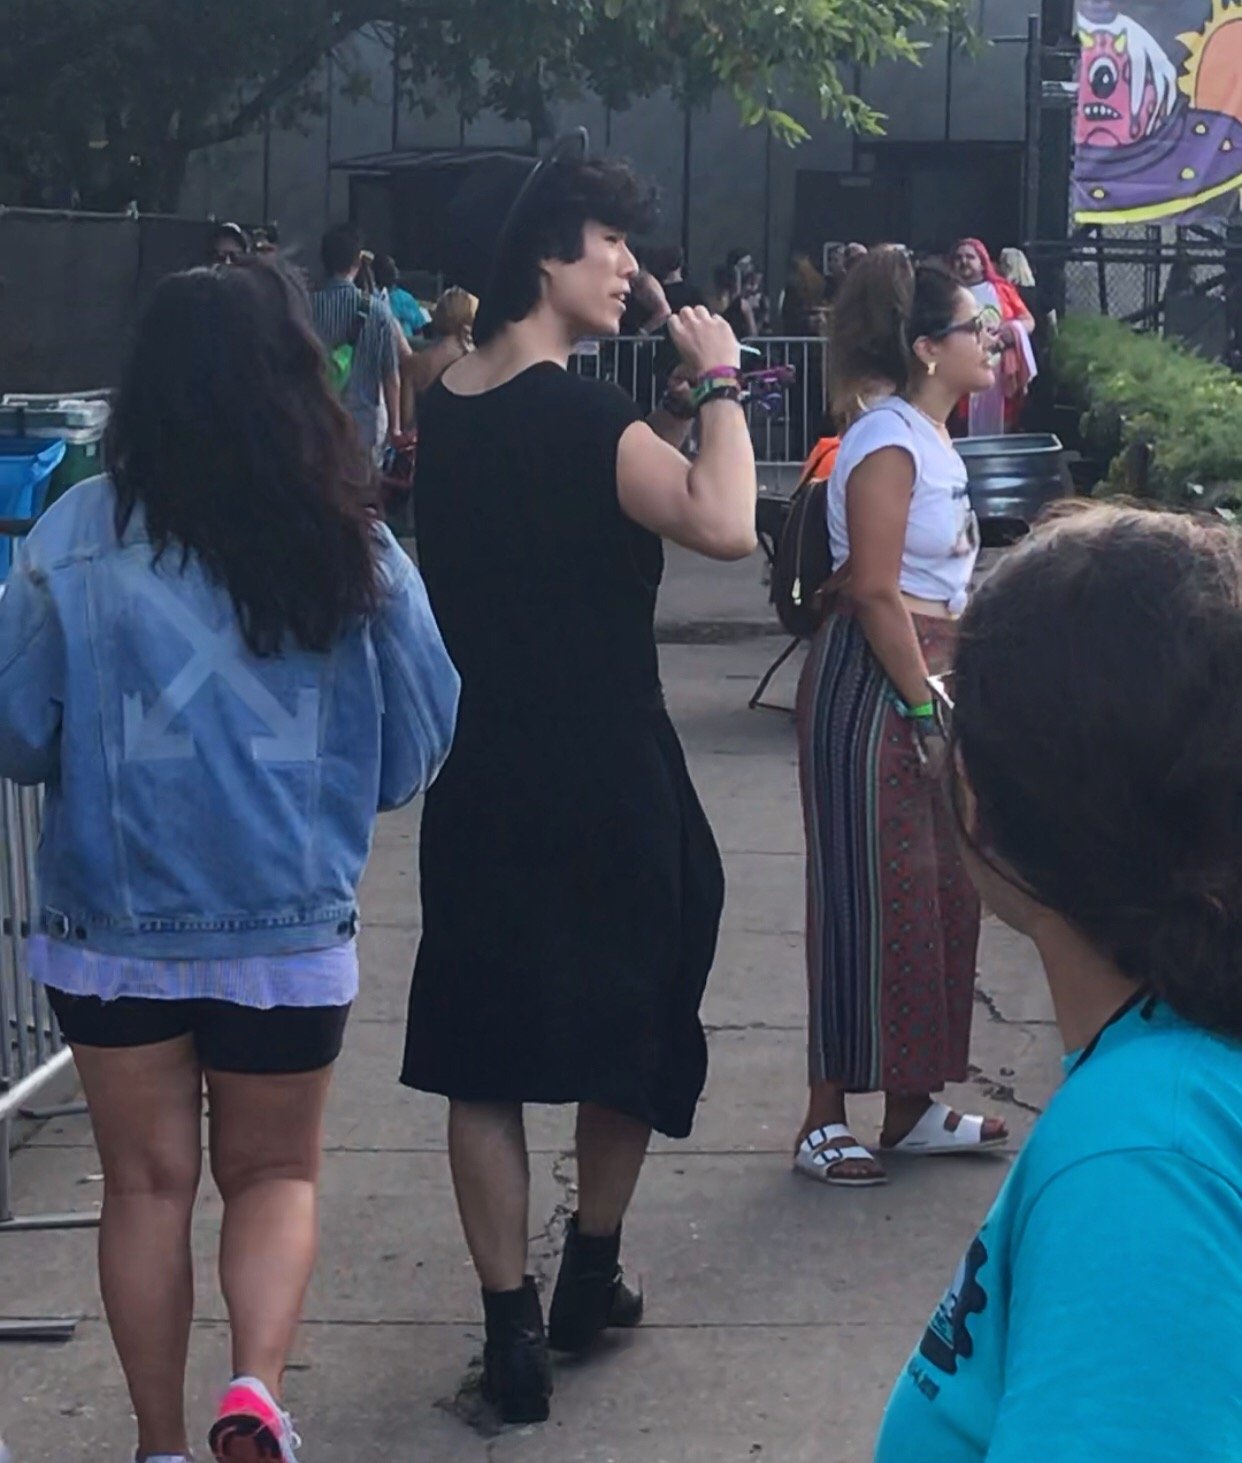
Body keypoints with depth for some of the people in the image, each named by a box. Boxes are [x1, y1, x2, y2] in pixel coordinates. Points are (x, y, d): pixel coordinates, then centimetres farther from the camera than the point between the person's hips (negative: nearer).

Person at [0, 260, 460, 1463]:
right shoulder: (354, 548, -8)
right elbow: (418, 743, 2)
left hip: (113, 922, 0)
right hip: (292, 924, 0)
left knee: (148, 1183, 15)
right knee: (273, 1171, 19)